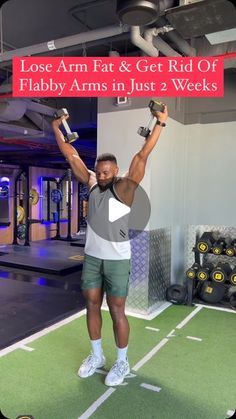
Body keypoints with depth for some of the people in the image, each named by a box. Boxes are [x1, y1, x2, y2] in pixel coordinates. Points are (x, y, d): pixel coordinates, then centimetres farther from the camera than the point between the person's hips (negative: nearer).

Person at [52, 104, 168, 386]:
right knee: (92, 305, 13)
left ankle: (122, 362, 24)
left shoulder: (124, 187, -9)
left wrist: (160, 123, -21)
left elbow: (142, 156, -17)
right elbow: (71, 155, 7)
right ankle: (96, 355, 34)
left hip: (117, 260, -5)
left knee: (117, 310, 4)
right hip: (91, 257, 5)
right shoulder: (91, 183, 3)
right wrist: (57, 127, 10)